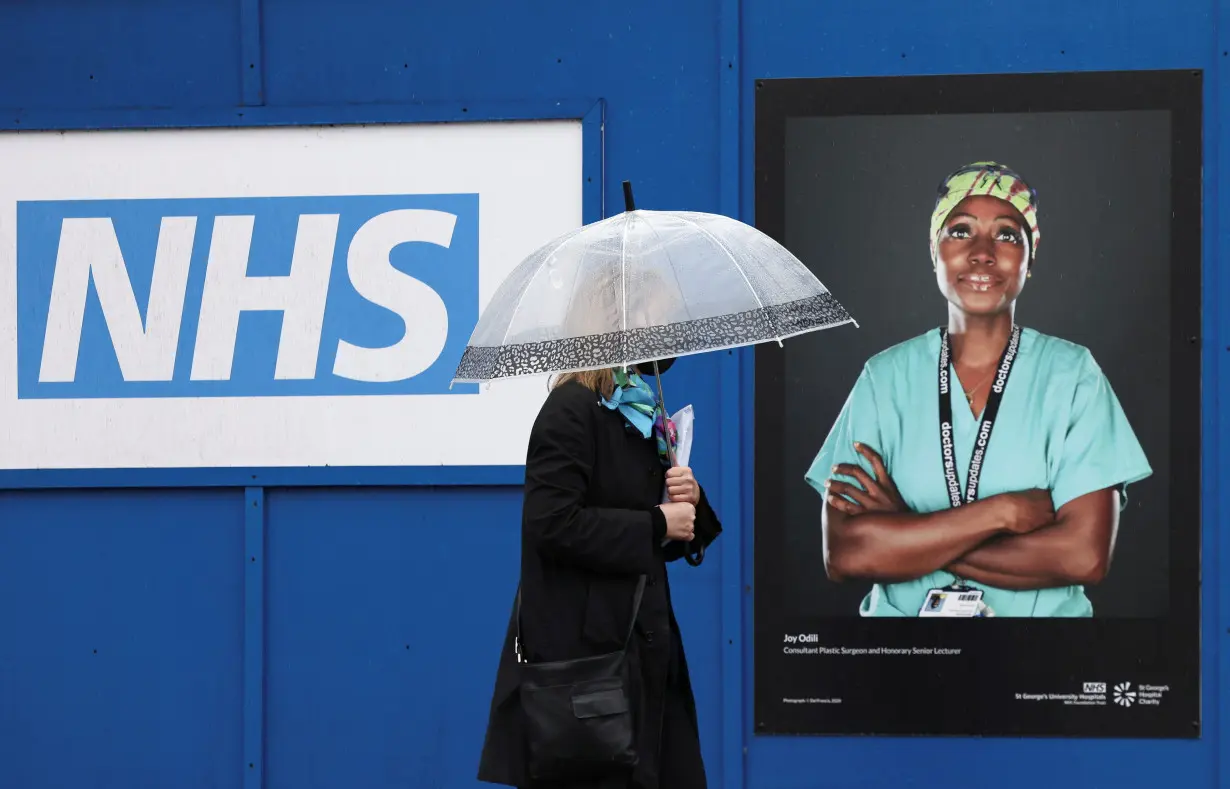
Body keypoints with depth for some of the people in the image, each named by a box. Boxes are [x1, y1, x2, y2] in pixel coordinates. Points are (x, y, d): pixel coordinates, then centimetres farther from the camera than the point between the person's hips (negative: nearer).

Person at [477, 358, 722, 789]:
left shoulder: (646, 414, 15)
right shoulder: (574, 407, -11)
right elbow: (553, 524, -22)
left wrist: (690, 503, -1)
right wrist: (656, 523, -14)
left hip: (644, 647, 8)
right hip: (582, 648, -8)